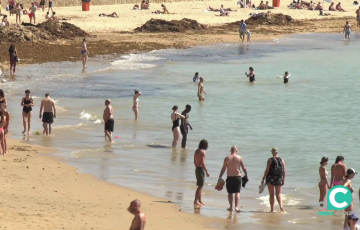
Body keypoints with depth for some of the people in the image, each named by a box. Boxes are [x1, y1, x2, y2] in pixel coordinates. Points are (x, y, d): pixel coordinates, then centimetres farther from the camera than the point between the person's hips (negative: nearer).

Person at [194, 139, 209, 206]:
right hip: (201, 169, -9)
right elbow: (202, 163, -22)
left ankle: (200, 200, 21)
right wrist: (207, 171, -18)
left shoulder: (196, 151, 10)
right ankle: (196, 200, -5)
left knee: (200, 186, 16)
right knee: (200, 186, -5)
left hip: (197, 169, 9)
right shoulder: (202, 152, -17)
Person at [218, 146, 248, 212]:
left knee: (230, 193, 13)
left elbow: (223, 169, -1)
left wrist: (220, 177, 4)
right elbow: (244, 168, 2)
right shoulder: (239, 158, -1)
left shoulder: (227, 158, -1)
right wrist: (246, 175, 14)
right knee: (237, 193, -2)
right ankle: (236, 207, -16)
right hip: (237, 177, 0)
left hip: (229, 177, 0)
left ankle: (231, 207, 18)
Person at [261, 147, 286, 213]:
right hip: (279, 179, 3)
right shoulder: (282, 160, 3)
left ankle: (272, 209, 6)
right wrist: (283, 180, 12)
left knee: (271, 194, 6)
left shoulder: (270, 160, -8)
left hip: (271, 178, -3)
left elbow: (267, 170, -10)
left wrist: (263, 178, -4)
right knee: (278, 194, 9)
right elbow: (284, 171, 3)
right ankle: (281, 205, -15)